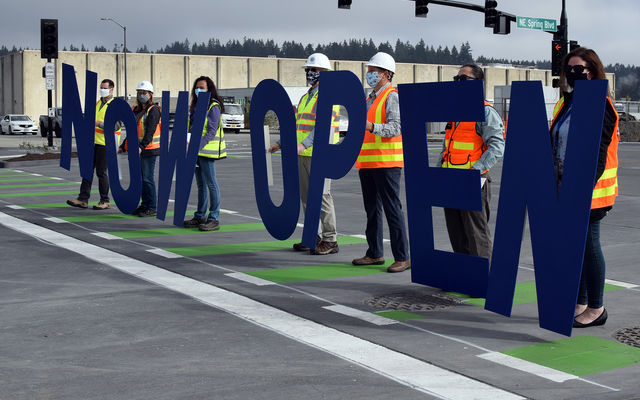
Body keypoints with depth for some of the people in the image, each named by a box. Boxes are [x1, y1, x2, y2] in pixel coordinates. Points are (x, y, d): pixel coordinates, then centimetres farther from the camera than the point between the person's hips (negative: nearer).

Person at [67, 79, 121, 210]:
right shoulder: (98, 103, 15)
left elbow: (115, 126, -19)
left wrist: (98, 123, -27)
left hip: (105, 144, -8)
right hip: (94, 142, 8)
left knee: (101, 172, -3)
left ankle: (105, 201, 8)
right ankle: (83, 199, 8)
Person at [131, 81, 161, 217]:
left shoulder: (153, 110, -8)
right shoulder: (135, 110, 15)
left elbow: (150, 131, -18)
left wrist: (142, 146, -28)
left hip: (149, 149, -8)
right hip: (137, 148, 8)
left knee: (148, 178, -6)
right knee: (140, 178, 10)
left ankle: (152, 207, 0)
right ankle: (144, 205, 19)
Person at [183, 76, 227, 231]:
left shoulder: (214, 107, -10)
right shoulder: (195, 106, 16)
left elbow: (211, 132, -17)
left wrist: (198, 145, -25)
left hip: (207, 149, -9)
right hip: (196, 149, 9)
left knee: (211, 183, -6)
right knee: (201, 184, 13)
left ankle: (214, 218, -4)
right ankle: (200, 217, 20)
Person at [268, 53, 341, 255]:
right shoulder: (306, 97, 19)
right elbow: (297, 125, 26)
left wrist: (304, 144, -33)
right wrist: (280, 143, 18)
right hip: (303, 155, 9)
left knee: (322, 195, -7)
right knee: (307, 195, 10)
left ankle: (330, 240, -1)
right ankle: (314, 236, 18)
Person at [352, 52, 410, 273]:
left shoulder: (392, 96, -8)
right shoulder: (370, 98, 20)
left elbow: (395, 128, -20)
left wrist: (371, 126, -33)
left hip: (386, 163, -9)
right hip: (367, 162, 9)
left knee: (392, 208, -9)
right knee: (372, 209, 11)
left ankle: (402, 257, -6)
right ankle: (375, 254, 19)